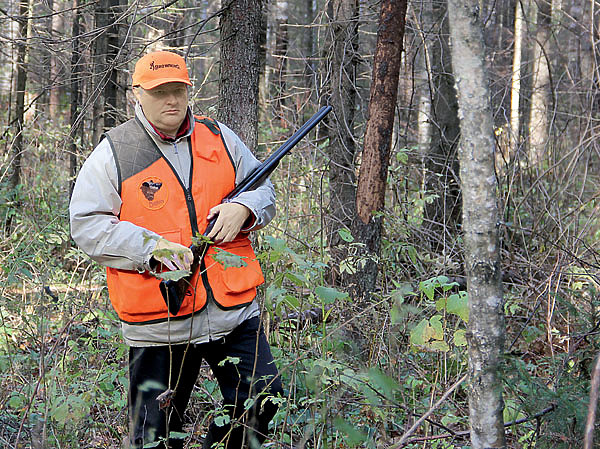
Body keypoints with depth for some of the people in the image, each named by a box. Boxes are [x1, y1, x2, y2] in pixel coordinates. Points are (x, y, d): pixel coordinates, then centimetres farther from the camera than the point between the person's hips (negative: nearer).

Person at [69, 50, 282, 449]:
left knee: (263, 402, 4)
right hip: (158, 322, -3)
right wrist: (151, 245, -18)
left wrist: (243, 208, -9)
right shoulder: (113, 153, -2)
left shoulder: (219, 138, 9)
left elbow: (264, 189, 16)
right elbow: (87, 225, -6)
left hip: (234, 310, 3)